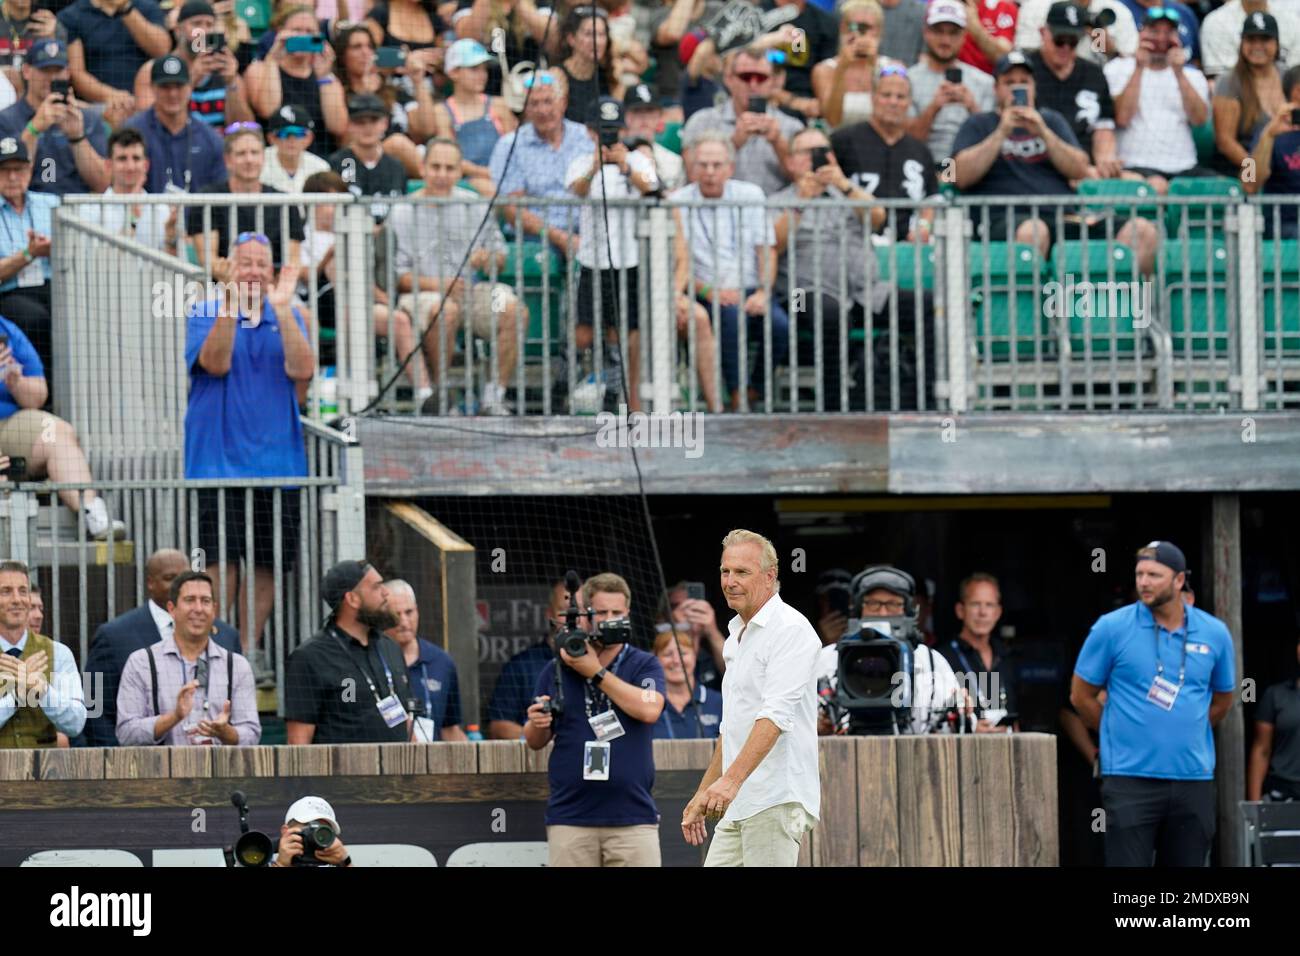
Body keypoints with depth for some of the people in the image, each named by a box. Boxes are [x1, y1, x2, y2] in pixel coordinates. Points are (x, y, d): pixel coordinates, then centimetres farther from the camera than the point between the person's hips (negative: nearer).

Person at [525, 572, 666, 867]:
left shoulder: (645, 665, 7)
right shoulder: (557, 670, 11)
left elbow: (648, 710, -13)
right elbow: (535, 742, 16)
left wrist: (596, 672, -10)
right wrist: (537, 725, -8)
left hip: (633, 818, -2)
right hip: (570, 818, 2)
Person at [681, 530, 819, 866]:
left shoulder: (790, 630, -10)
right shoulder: (737, 636, 21)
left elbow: (775, 715, -22)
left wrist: (732, 779, -32)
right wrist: (703, 794, 29)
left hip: (777, 801, -9)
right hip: (738, 806, 9)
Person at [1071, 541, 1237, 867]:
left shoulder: (1214, 633, 5)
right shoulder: (1112, 628, -3)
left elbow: (1223, 699, 21)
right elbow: (1081, 696, 6)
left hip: (1194, 778, 3)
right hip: (1130, 778, -3)